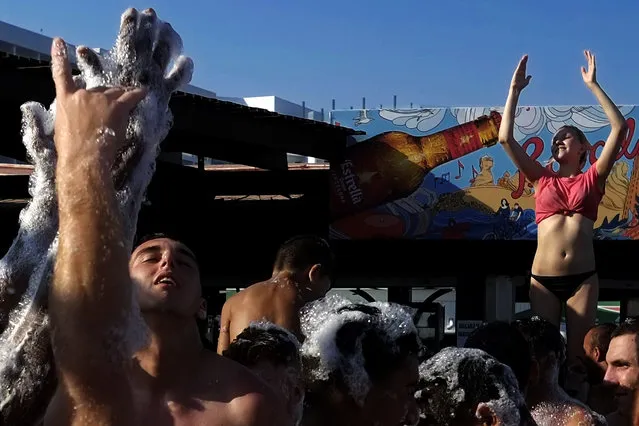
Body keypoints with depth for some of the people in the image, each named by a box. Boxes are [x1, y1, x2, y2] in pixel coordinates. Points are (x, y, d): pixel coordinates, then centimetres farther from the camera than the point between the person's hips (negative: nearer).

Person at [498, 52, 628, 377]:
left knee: (579, 355, 0)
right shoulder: (543, 179, 13)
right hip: (543, 278, 1)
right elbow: (505, 138, 7)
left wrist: (593, 85, 1)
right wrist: (515, 90, 6)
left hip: (582, 278, -1)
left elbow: (619, 128, 1)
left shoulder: (592, 179, 9)